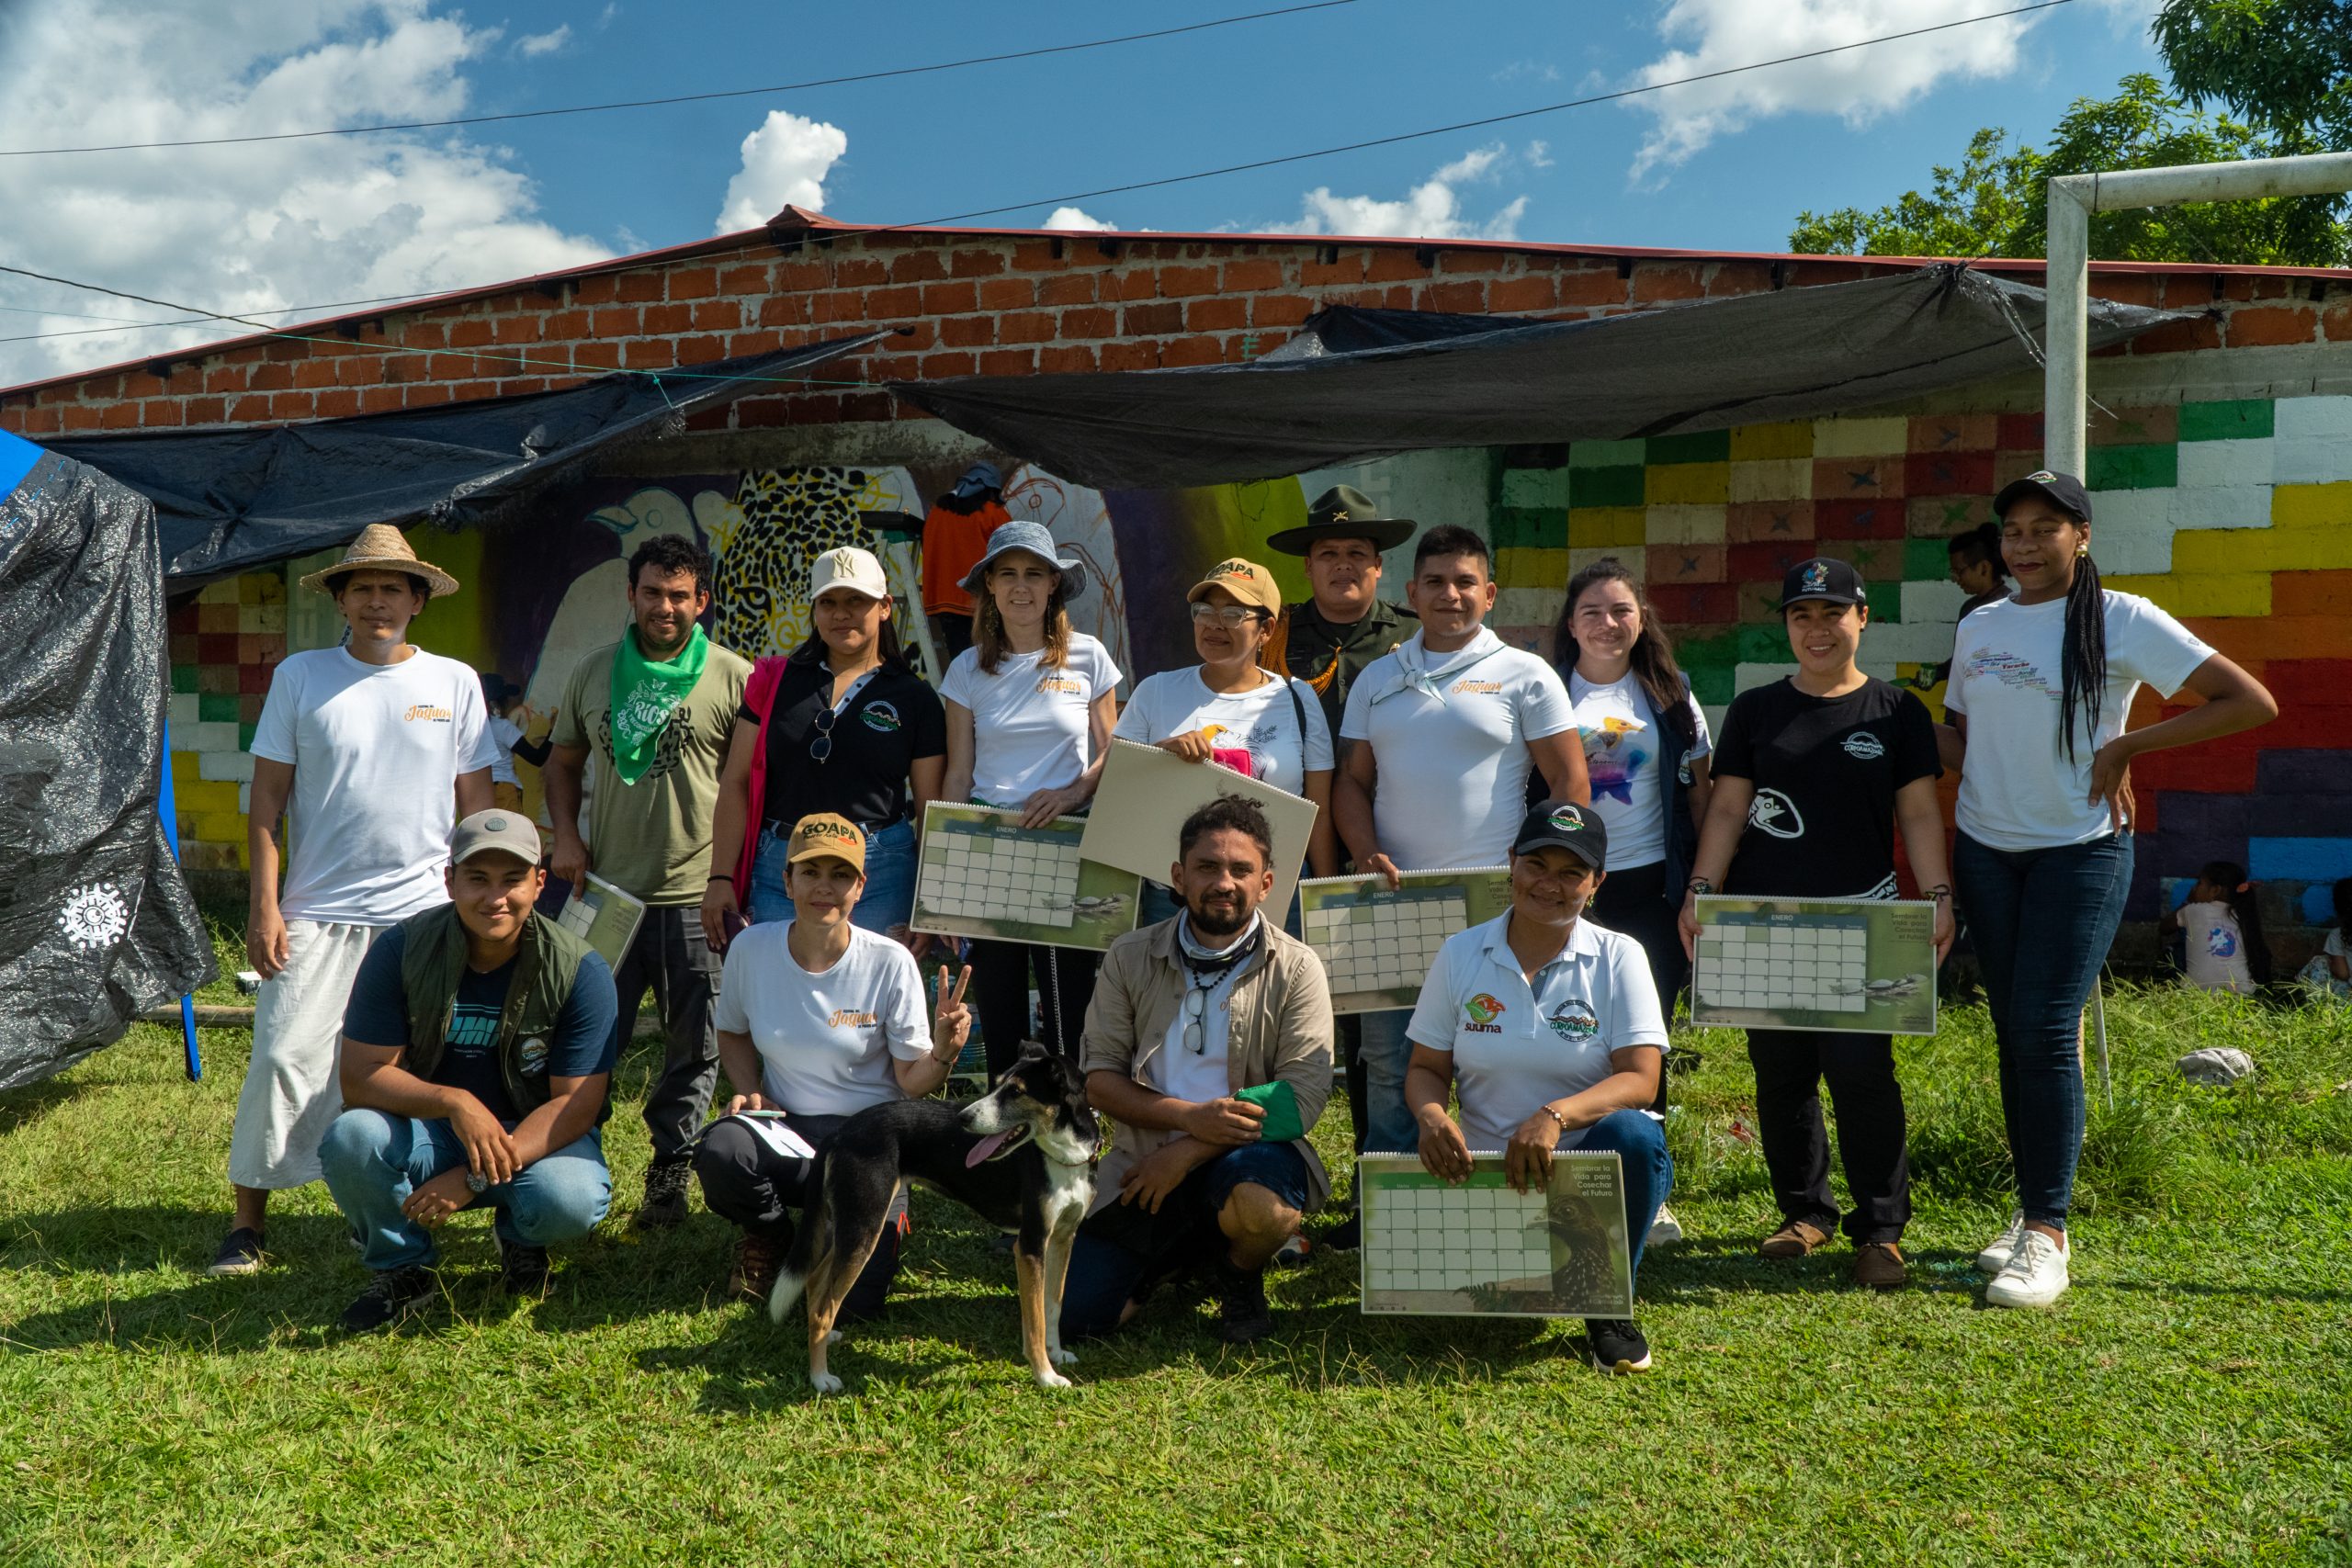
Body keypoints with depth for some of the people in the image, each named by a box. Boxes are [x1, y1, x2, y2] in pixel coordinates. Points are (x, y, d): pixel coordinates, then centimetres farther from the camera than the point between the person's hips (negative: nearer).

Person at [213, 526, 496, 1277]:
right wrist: (264, 902, -2)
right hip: (317, 912, 0)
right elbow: (268, 797, 4)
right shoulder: (299, 677, 4)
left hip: (426, 912, 1)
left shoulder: (455, 683, 5)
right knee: (285, 1055, -3)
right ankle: (249, 1220, 10)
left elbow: (475, 802, 8)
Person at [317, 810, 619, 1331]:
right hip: (427, 1131, 2)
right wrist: (454, 1101, -34)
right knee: (349, 1138, -29)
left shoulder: (577, 969, -16)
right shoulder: (402, 951, -12)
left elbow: (575, 1106, -17)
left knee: (571, 1201, -33)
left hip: (536, 1135, -1)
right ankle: (403, 1268, 1)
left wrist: (474, 1178, -28)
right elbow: (360, 1078, -15)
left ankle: (519, 1239, 8)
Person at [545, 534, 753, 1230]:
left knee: (693, 1048, 7)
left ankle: (669, 1174, 23)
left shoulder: (734, 678, -2)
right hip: (606, 889, 2)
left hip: (696, 896, -2)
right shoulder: (593, 672, 9)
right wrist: (566, 836, 3)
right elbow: (563, 762, 19)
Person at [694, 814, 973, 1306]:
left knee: (851, 1299, -19)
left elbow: (911, 1081, -7)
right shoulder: (752, 948, -5)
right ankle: (769, 1239, 2)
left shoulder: (890, 963, -11)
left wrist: (943, 1053, -28)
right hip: (785, 1127, 2)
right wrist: (748, 1092, -4)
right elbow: (734, 1033, 15)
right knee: (719, 1150, -34)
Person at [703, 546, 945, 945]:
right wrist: (721, 878, -1)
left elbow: (931, 810, 4)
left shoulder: (915, 699, 5)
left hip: (880, 879, -1)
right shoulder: (776, 680, 9)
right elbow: (736, 782, 7)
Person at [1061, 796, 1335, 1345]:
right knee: (1074, 1314, -12)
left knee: (1260, 1202, -38)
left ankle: (1240, 1275, 1)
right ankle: (1180, 1253, 21)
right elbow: (1097, 1078, 1)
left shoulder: (1295, 968, -4)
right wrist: (1188, 1115, -18)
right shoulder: (1130, 958, 3)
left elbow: (1302, 1098, -12)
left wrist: (1185, 1154, -18)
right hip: (1144, 1157, 2)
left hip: (1248, 1151, -2)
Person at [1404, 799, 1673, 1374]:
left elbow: (1640, 1079, -13)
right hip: (1486, 1171, 1)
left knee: (1633, 1135, -35)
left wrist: (1556, 1116, -30)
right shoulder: (1460, 954, 2)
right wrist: (1431, 1115, -19)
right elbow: (1426, 1068, 5)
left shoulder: (1619, 958, -3)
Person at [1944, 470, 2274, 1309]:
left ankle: (2048, 1236, -4)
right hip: (1985, 850, 5)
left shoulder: (2123, 620, -8)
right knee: (2012, 1034, 8)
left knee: (2047, 1033, -11)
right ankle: (2031, 1211, 19)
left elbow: (2253, 703, -10)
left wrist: (2128, 745, -14)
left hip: (2080, 851, -5)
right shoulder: (1978, 627, 7)